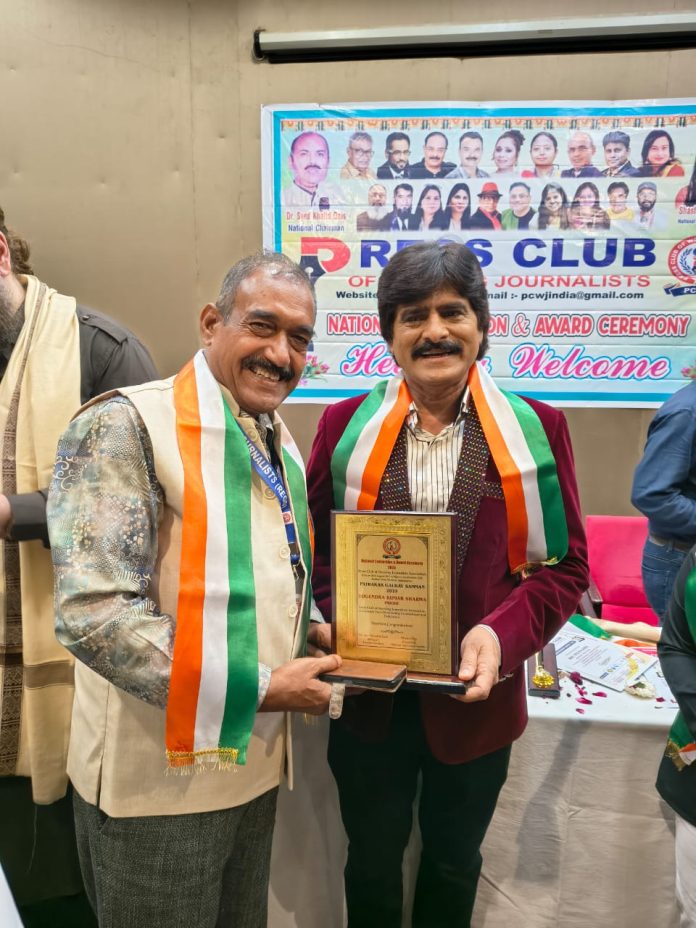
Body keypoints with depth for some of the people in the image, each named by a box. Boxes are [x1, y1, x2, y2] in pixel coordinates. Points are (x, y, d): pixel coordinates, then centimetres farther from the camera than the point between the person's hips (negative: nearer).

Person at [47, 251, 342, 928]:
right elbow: (94, 614, -26)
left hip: (255, 764, 7)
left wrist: (312, 637, -1)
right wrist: (260, 690, -21)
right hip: (158, 778, -7)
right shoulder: (127, 427, -18)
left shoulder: (280, 446, 7)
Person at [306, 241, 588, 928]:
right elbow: (315, 544, 1)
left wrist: (503, 633, -20)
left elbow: (565, 564, -4)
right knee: (372, 862, 23)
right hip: (368, 697, 0)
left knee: (454, 864, 25)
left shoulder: (535, 428, -5)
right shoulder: (345, 425, -3)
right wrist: (329, 622, -15)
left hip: (476, 698, 0)